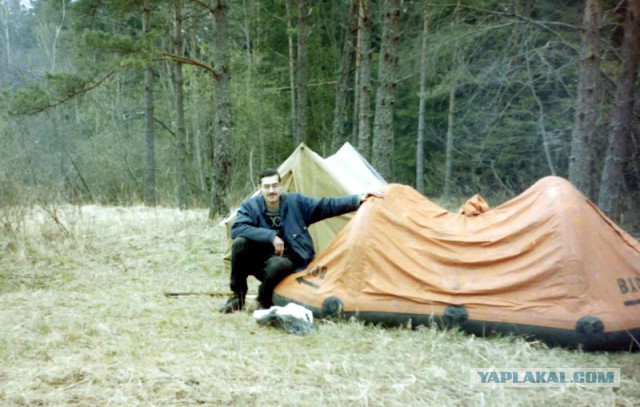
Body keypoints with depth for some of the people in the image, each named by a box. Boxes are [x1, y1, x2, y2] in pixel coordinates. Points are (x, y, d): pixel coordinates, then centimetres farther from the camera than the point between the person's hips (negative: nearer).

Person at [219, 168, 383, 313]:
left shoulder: (296, 202, -2)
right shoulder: (250, 205, -5)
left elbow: (328, 205, -4)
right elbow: (236, 229, -22)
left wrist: (358, 200, -14)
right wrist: (270, 236, -28)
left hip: (287, 260, -1)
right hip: (262, 260, 1)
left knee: (277, 265, -37)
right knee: (240, 243, -28)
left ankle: (264, 301, -6)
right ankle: (237, 295, -12)